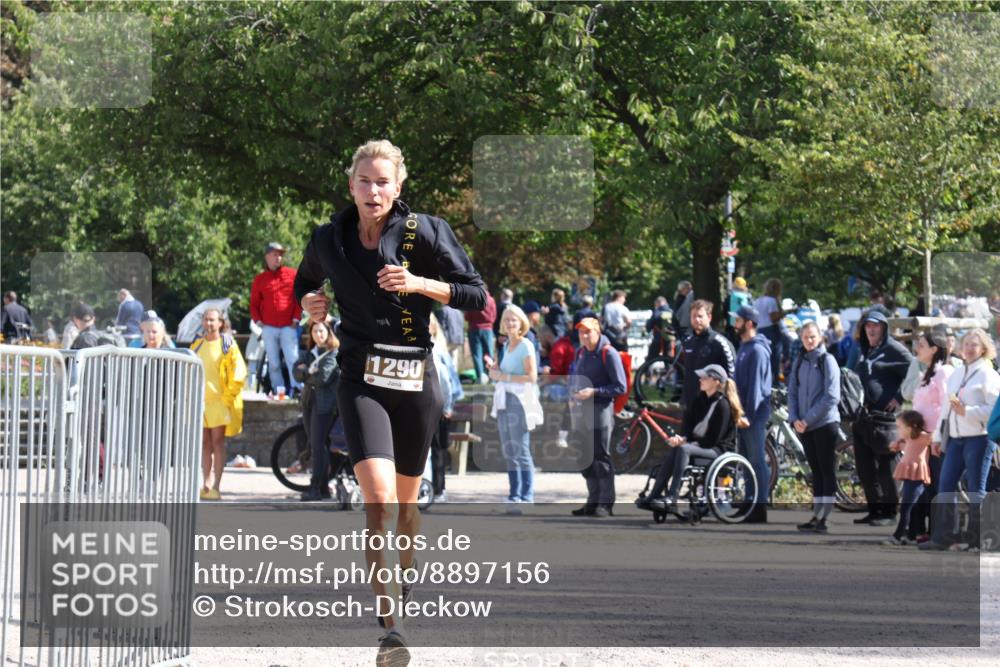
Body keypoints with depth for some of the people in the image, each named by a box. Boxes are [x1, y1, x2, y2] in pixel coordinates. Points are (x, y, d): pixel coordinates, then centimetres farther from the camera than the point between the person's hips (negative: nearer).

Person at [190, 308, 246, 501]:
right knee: (204, 443, 6)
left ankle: (216, 486, -7)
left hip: (219, 400, -5)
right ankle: (206, 484, 11)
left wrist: (228, 396, -10)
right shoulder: (197, 346, 12)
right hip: (199, 400, 5)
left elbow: (238, 373, -5)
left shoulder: (227, 345, -2)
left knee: (217, 442, -5)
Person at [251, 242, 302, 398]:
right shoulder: (260, 279, 10)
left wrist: (296, 318, -3)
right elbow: (254, 303, 14)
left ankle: (297, 389, -18)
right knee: (273, 363, 2)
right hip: (269, 327, 2)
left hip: (288, 326, -2)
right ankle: (278, 391, 6)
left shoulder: (292, 274, 7)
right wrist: (258, 320, -1)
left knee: (292, 359, -14)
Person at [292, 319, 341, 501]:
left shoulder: (334, 354, -3)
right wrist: (310, 372, -14)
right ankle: (323, 487, 12)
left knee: (319, 445, -12)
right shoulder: (308, 353, 18)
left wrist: (305, 374, 0)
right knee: (314, 445, 8)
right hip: (309, 401, 7)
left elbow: (323, 378, -14)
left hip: (325, 404, -7)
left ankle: (316, 488, -14)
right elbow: (297, 370, 2)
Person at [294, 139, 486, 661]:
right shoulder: (329, 240, 5)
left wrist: (420, 284, -16)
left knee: (405, 501, 12)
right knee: (379, 497, -19)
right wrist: (308, 303, 3)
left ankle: (403, 582, 41)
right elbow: (305, 282, 26)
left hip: (416, 381, 0)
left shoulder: (425, 232, -3)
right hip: (362, 379, 0)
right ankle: (391, 624, -22)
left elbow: (475, 295, -2)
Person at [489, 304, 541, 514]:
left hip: (519, 401, -8)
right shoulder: (507, 345, 17)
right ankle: (514, 495, 13)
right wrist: (496, 372, 6)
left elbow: (532, 377, -13)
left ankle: (526, 498, -9)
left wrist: (504, 376, -14)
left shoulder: (525, 346, -7)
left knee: (521, 452, -9)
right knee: (509, 452, 9)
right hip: (504, 401, 8)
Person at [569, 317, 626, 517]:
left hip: (601, 409, -8)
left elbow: (620, 386, -12)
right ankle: (593, 501, 19)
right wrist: (575, 394, 9)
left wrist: (594, 392, -19)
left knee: (601, 457, -6)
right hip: (582, 409, 8)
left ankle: (606, 503, -1)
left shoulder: (608, 353, -9)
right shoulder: (581, 353, 13)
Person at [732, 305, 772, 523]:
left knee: (757, 460, -6)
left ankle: (760, 509, -4)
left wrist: (749, 414, -20)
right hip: (744, 412, 10)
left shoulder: (757, 350, -15)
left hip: (755, 414, -10)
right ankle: (750, 507, 18)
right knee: (746, 459, 12)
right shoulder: (744, 347, 16)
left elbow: (755, 384, -19)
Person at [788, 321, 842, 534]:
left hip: (825, 423, -6)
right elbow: (792, 393, 13)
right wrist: (794, 419, -3)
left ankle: (823, 518, -6)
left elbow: (832, 397, -13)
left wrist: (808, 419, -14)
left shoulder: (827, 360, -6)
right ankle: (817, 515, 10)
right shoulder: (799, 362, 11)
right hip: (804, 426, 6)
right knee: (816, 471, 9)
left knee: (827, 471, -3)